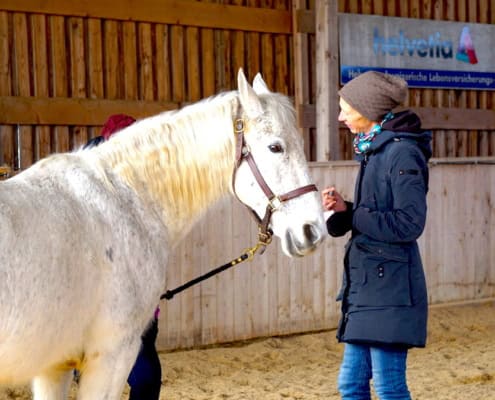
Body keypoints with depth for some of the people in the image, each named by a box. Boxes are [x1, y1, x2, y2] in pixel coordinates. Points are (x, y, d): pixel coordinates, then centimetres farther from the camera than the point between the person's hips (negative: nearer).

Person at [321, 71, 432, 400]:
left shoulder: (402, 153, -14)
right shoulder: (373, 150, 15)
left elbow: (408, 224, -19)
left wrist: (351, 214, -12)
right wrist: (344, 209, 1)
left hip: (390, 288, -10)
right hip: (366, 285, 10)